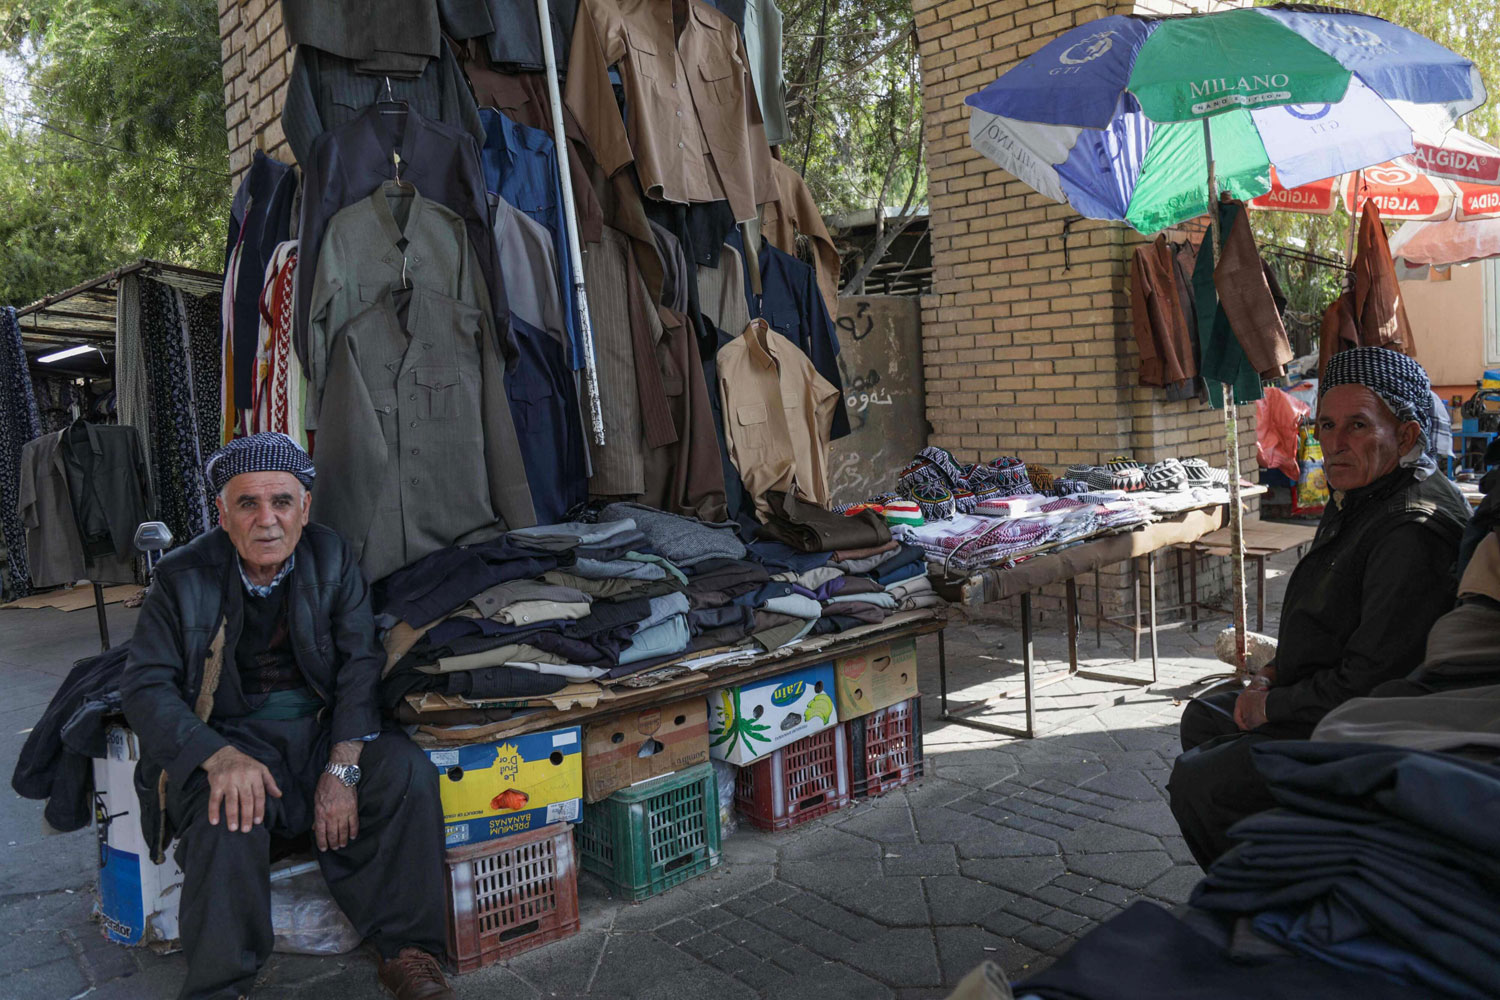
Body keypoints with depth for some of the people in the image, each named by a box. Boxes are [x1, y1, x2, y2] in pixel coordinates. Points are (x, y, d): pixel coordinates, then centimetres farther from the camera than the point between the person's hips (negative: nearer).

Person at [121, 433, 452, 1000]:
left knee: (408, 773, -24)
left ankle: (406, 950, -10)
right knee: (229, 813, -32)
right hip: (232, 735, -1)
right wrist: (220, 757, -28)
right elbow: (145, 686, -10)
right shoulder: (184, 578, -5)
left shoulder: (332, 560, -2)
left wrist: (342, 768, -20)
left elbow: (360, 666, -6)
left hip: (323, 726, 2)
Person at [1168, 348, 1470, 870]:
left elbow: (1369, 682, -29)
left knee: (1193, 783, -15)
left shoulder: (1414, 533, -28)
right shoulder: (1358, 501, 7)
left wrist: (1271, 705, -16)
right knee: (1202, 718, 24)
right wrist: (1276, 669, 6)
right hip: (1322, 705, 11)